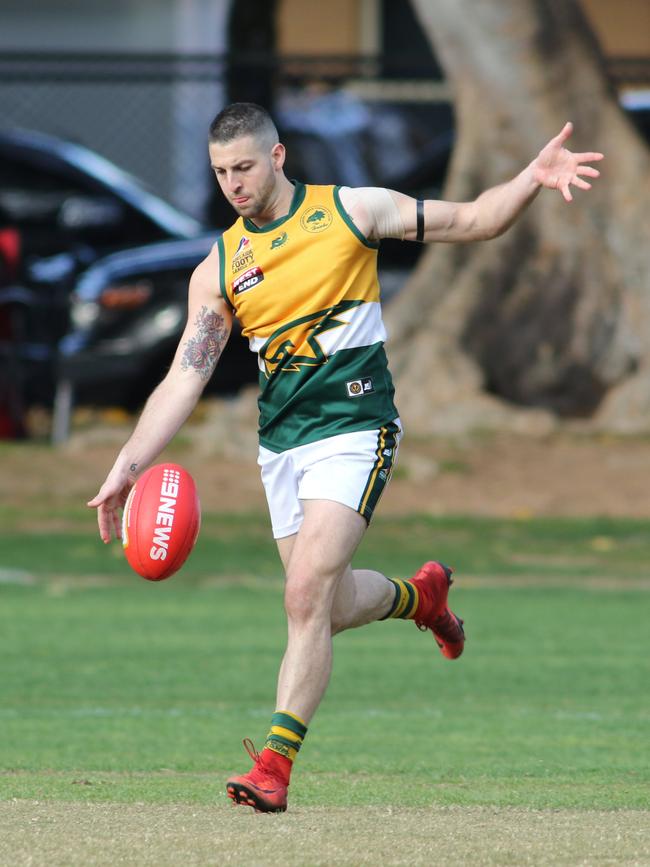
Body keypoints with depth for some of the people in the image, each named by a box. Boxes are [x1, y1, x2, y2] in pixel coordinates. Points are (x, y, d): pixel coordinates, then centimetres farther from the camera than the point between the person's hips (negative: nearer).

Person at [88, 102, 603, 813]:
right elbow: (183, 380, 2)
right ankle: (420, 595, 44)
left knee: (308, 594, -18)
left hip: (354, 430, -5)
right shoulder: (218, 268, 5)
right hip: (280, 447, 5)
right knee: (327, 606, 11)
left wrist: (532, 179, -15)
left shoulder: (350, 212, -2)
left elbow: (470, 221, 3)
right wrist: (129, 466, -9)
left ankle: (275, 765, -18)